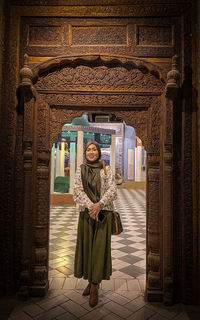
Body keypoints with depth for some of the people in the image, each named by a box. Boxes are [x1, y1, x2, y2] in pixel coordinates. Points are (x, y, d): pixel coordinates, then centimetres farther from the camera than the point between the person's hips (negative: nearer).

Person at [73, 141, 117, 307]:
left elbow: (112, 189, -4)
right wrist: (90, 206, -16)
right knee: (86, 246, 7)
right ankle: (92, 281, 25)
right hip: (86, 212, 2)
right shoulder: (80, 170, 7)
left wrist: (100, 204, -18)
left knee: (100, 247, -1)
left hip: (104, 212, -1)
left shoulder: (106, 169, 4)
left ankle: (95, 287, 11)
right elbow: (78, 190, -2)